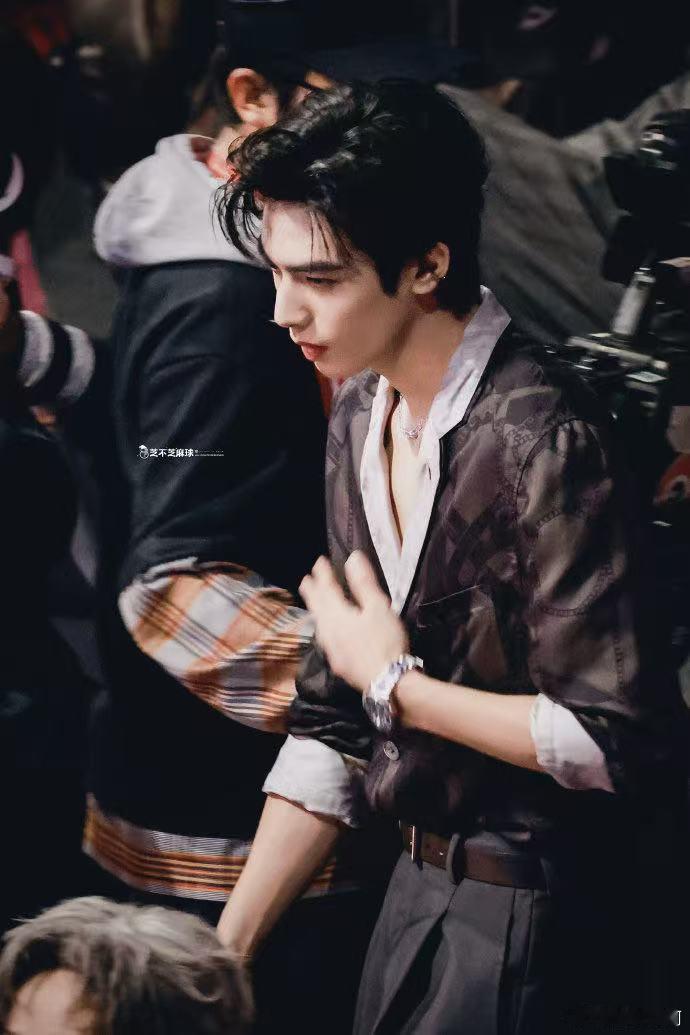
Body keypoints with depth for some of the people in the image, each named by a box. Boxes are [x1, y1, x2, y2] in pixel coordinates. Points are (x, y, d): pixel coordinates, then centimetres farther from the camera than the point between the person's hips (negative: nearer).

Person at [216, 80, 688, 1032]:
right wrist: (227, 947, 4)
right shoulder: (362, 419, 3)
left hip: (546, 918, -7)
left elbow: (612, 738, -24)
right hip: (423, 884, 7)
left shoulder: (540, 441, -22)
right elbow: (331, 725, 7)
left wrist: (394, 683, -15)